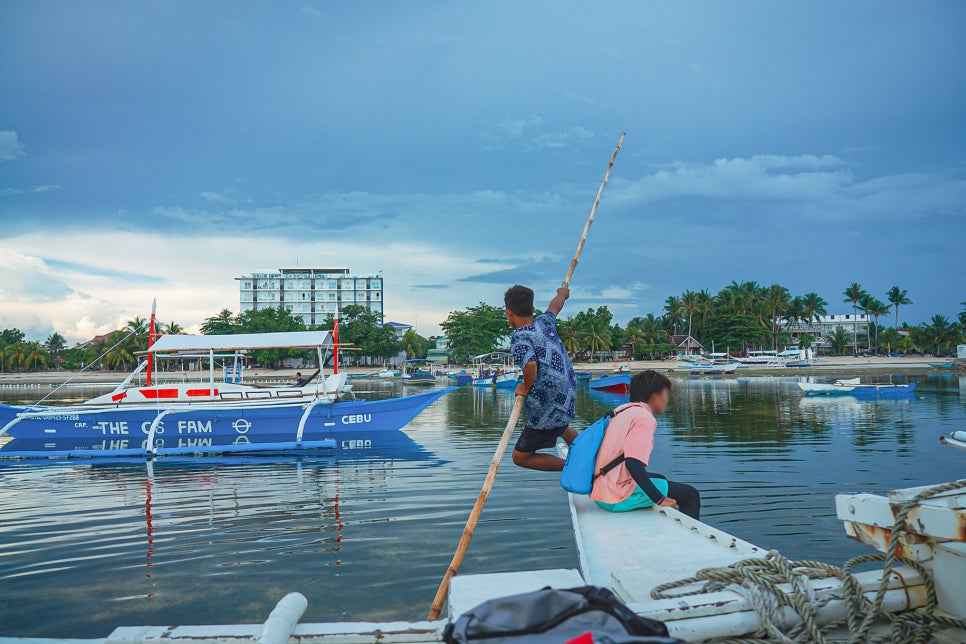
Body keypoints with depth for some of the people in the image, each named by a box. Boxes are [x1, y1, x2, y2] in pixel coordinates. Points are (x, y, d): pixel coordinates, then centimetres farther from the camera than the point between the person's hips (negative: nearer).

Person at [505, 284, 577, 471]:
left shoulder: (519, 338, -19)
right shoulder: (545, 322, 1)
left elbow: (530, 364, -37)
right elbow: (555, 306, 23)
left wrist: (525, 388, -18)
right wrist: (562, 293, 45)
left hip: (548, 411, -8)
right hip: (568, 398, 8)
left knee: (520, 457, 7)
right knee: (561, 427, 41)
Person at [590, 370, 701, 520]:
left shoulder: (621, 411, 10)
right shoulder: (645, 418, -15)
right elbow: (633, 463, -27)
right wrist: (660, 500, -19)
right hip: (619, 499, -9)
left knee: (660, 479, 31)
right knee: (690, 495, -1)